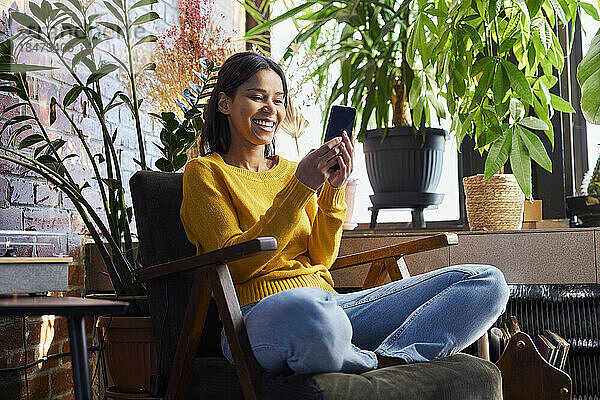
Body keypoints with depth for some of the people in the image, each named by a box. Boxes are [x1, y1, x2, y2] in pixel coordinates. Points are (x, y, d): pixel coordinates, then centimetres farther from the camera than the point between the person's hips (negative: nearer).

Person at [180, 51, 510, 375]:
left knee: (487, 282, -5)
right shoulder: (204, 172, 6)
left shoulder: (290, 170, 22)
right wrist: (301, 188, -12)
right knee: (312, 316, -46)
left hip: (328, 300, 6)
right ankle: (382, 364, -15)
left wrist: (333, 191, -3)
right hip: (260, 311, -6)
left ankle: (385, 359, -27)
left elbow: (322, 258, 12)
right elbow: (237, 264, -8)